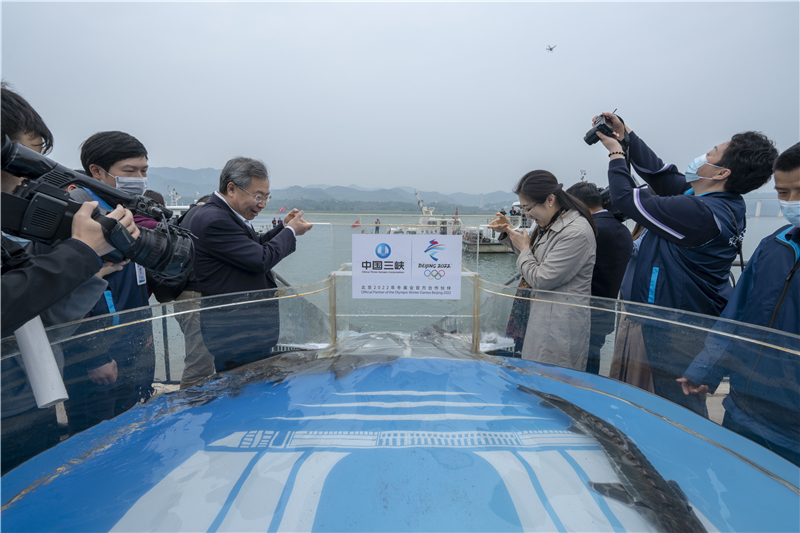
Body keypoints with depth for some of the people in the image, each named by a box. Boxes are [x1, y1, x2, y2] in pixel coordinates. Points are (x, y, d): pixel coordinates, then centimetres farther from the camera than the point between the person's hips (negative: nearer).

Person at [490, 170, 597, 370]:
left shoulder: (576, 232, -23)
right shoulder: (550, 224, 7)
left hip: (562, 324, -9)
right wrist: (508, 232, 11)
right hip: (542, 315, 9)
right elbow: (535, 258, 23)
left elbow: (541, 280, -22)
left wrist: (524, 249, -7)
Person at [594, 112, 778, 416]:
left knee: (679, 408, 2)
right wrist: (627, 135, 15)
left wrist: (616, 154, 2)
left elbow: (625, 198, -16)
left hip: (676, 332, -10)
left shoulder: (698, 211, -25)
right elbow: (659, 173, 13)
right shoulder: (726, 203, 6)